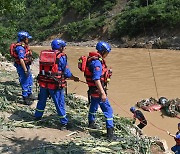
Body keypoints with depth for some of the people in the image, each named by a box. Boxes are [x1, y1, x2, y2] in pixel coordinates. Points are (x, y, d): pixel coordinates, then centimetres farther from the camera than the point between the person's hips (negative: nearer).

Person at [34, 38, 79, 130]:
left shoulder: (44, 55, 6)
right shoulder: (61, 57, -9)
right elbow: (66, 73, -6)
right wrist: (74, 78, 12)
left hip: (43, 82, 5)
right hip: (55, 85, -5)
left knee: (42, 100, 23)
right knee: (60, 103, 6)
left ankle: (37, 117, 39)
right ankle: (64, 123, 14)